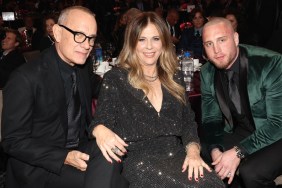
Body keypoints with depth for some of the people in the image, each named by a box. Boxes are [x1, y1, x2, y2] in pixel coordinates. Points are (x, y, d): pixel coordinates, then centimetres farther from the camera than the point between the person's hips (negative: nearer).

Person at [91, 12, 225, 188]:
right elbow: (100, 121, -3)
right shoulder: (115, 79, 2)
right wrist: (100, 130, -29)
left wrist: (193, 150, -8)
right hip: (138, 160, -4)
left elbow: (188, 122, 12)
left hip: (176, 155, 5)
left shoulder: (175, 78, 15)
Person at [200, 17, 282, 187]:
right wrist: (216, 149, -19)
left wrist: (239, 152, -30)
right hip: (240, 133, 5)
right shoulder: (207, 73, -6)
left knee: (251, 172, -30)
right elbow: (211, 119, 0)